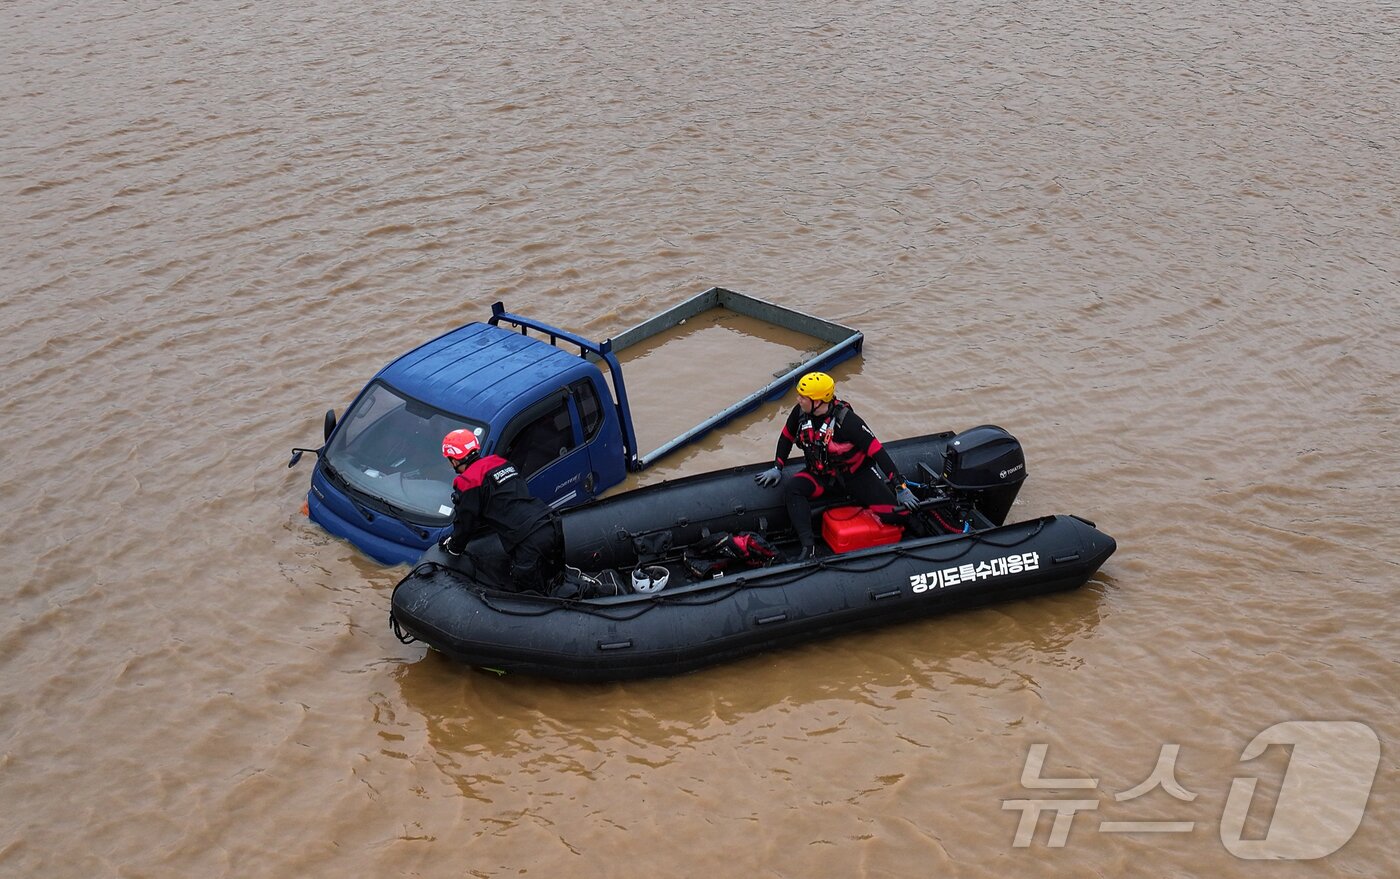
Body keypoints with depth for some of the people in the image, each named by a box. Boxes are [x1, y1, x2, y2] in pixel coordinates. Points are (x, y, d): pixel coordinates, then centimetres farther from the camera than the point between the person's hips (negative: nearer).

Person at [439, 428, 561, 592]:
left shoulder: (467, 482, -5)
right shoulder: (500, 462, 21)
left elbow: (464, 523, 3)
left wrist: (453, 547, 24)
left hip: (529, 541, -8)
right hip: (551, 526, 8)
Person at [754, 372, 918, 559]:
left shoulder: (846, 419, -26)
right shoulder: (800, 412, -11)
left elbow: (876, 450, -25)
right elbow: (787, 437, 11)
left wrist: (900, 486, -27)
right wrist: (777, 468, 8)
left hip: (855, 473, -4)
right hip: (821, 474, 4)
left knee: (891, 511, -21)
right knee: (791, 488, -26)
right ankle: (808, 545, -31)